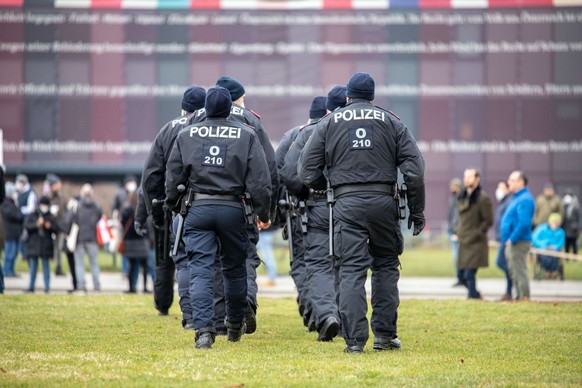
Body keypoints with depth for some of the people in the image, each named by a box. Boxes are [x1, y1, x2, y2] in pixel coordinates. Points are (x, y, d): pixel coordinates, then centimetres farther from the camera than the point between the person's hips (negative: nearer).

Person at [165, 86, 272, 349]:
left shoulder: (186, 136, 5)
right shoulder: (246, 135, 1)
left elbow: (173, 178, 9)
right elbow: (259, 179, -1)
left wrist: (174, 207, 22)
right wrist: (263, 213, 6)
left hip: (198, 209, 0)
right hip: (233, 209, 0)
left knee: (200, 271, -3)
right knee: (234, 268, 16)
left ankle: (203, 328, -17)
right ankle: (235, 324, 30)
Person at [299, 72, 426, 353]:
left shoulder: (329, 124, 10)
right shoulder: (391, 122, 10)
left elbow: (307, 172, 6)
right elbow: (415, 169, 3)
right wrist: (417, 211, 8)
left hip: (347, 204, -1)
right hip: (383, 201, 1)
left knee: (351, 270, -2)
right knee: (386, 266, 14)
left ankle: (355, 339, -9)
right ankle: (385, 334, 12)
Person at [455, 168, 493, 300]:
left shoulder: (483, 198, -10)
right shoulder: (463, 197, 13)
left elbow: (488, 221, -10)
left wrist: (475, 234, -14)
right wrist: (458, 231, 10)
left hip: (475, 243, -8)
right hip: (463, 242, 8)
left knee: (469, 274, -11)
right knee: (463, 275, 9)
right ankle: (476, 295, 26)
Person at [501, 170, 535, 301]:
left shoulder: (525, 200, -16)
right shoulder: (518, 198, 17)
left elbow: (524, 223, -26)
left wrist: (512, 239, -21)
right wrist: (506, 240, 17)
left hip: (518, 242, -11)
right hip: (511, 242, 11)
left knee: (519, 272, -8)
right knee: (514, 272, 14)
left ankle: (524, 297, -6)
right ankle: (520, 296, 19)